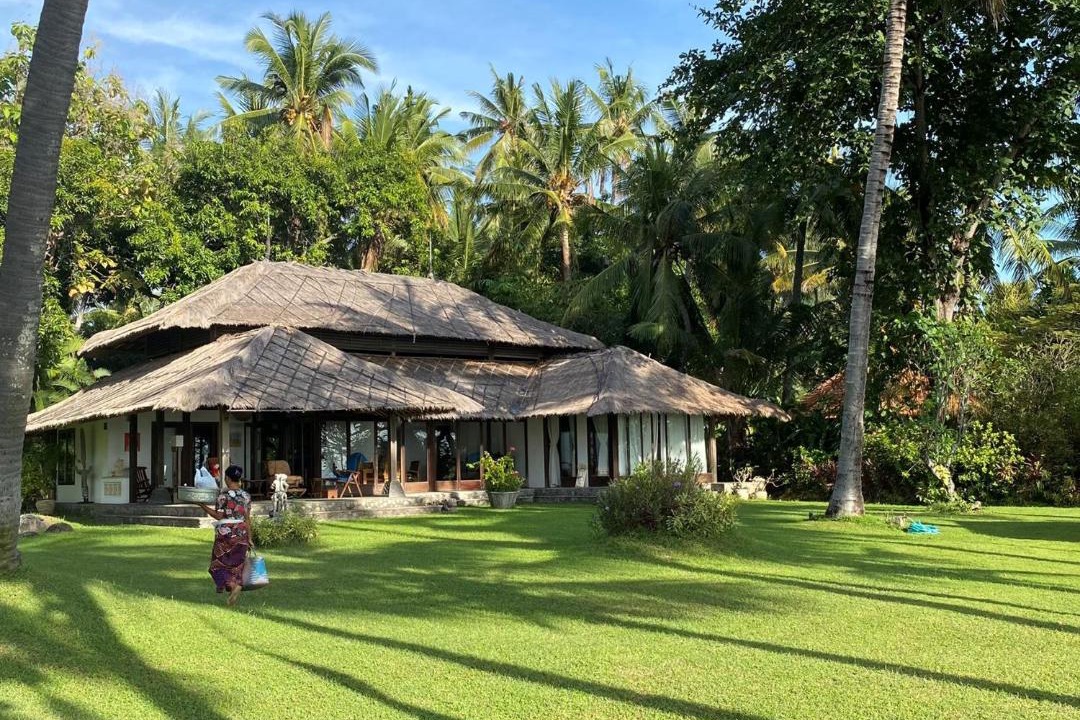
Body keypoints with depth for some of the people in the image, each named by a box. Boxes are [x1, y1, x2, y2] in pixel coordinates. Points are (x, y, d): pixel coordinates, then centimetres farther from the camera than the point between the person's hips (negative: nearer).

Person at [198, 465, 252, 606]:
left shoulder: (224, 494, -11)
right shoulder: (246, 496, 4)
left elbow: (219, 516, -12)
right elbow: (247, 519, 5)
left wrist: (203, 506, -6)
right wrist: (249, 538, 10)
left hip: (225, 533, -5)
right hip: (241, 533, 5)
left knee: (219, 564, 4)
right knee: (236, 565, 12)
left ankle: (233, 585, -17)